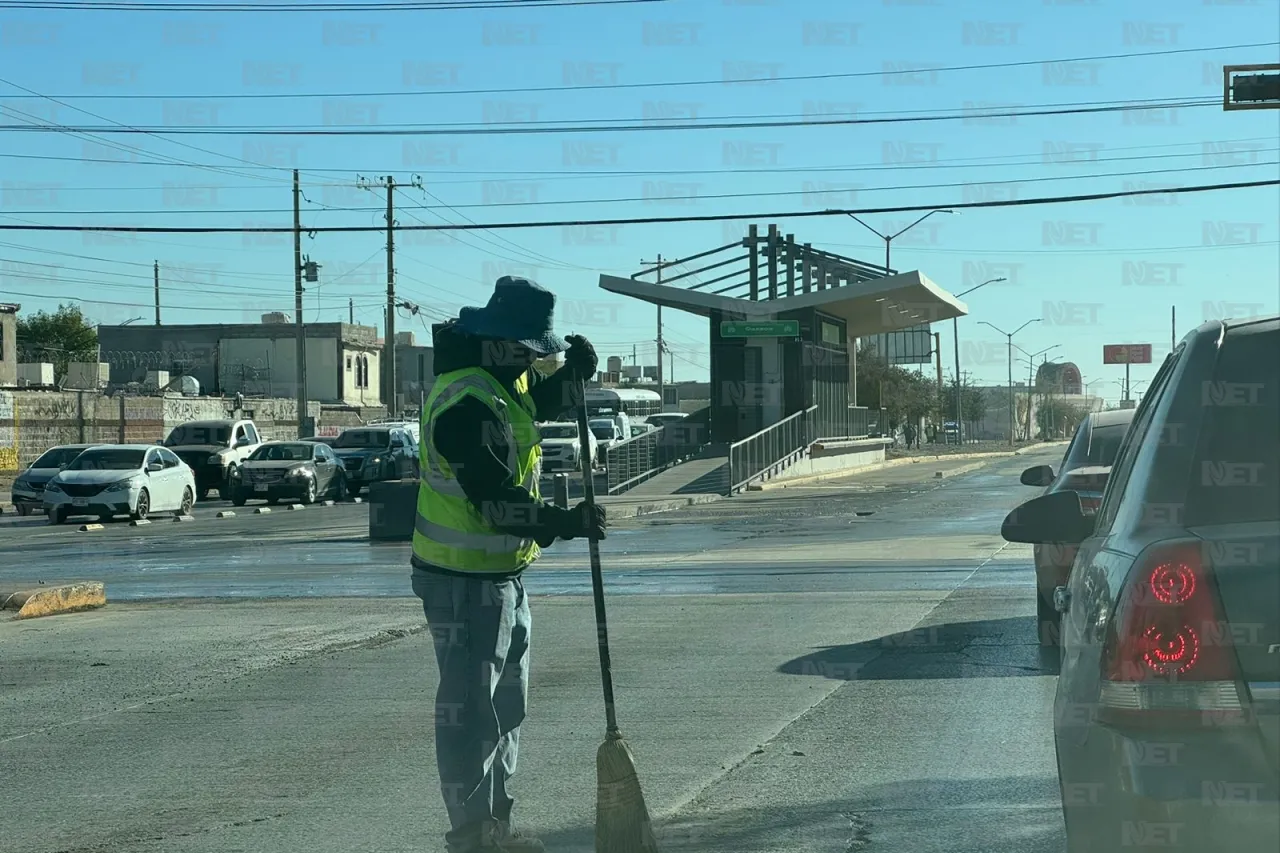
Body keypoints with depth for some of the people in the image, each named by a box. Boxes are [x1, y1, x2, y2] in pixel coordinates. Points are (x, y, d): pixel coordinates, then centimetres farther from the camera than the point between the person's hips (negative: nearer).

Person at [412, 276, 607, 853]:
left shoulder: (505, 382, 7)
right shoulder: (465, 404, -24)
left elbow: (544, 403, 28)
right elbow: (496, 500, -28)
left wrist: (574, 371, 8)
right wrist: (565, 524, -31)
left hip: (502, 572, 11)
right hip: (464, 582, -11)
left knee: (507, 702, 18)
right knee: (470, 707, -3)